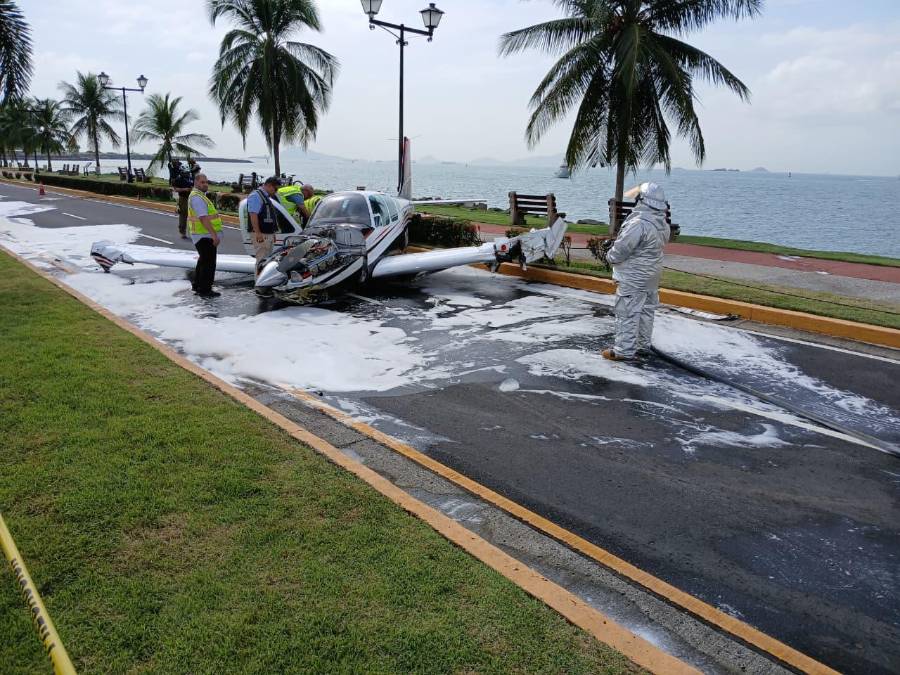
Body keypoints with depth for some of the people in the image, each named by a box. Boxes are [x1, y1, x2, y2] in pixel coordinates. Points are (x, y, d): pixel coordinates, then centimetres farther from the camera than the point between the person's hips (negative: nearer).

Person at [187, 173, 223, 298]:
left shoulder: (200, 196, 18)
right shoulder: (197, 197, -17)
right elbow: (203, 218, -26)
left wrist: (213, 234, 25)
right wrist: (214, 234, -30)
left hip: (203, 236, 11)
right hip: (205, 236, -11)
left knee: (203, 261, 21)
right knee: (208, 263, -7)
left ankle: (197, 286, 32)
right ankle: (205, 290, -2)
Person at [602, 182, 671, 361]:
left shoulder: (638, 224, -26)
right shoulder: (662, 224, 3)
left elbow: (620, 249, -24)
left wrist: (610, 256, -2)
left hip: (633, 277, -9)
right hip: (652, 275, 9)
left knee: (627, 313, -1)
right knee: (647, 310, 19)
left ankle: (624, 351, 5)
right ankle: (643, 344, 32)